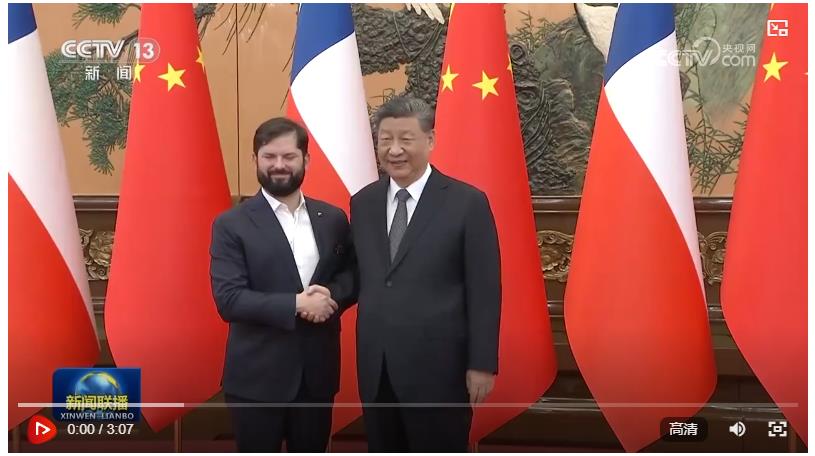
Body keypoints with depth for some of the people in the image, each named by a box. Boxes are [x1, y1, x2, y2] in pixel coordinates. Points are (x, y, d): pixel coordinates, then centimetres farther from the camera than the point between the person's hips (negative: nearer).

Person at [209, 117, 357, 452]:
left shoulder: (333, 219, 6)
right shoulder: (231, 224, -6)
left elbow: (353, 276, 10)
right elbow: (228, 300, -15)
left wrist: (331, 296, -13)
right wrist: (296, 304, -22)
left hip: (317, 372, 4)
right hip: (257, 376, -4)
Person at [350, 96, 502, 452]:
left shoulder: (467, 202, -7)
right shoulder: (363, 203, 8)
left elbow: (484, 290, -8)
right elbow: (362, 278, 11)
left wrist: (482, 364, -10)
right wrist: (366, 351, 7)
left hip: (438, 366, -5)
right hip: (375, 368, 5)